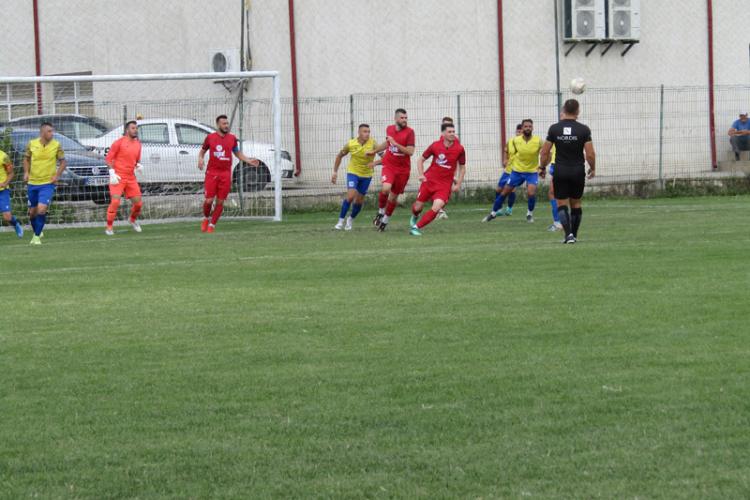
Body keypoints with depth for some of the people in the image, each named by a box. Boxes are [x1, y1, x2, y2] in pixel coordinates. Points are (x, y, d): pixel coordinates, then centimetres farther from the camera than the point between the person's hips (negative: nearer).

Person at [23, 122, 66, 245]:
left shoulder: (56, 145, -7)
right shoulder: (32, 144, -4)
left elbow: (62, 162, 4)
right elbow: (26, 159, 12)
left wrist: (57, 175, -9)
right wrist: (26, 172, -2)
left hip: (48, 183, -3)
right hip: (33, 183, 3)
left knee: (42, 209, -17)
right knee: (32, 212, 11)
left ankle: (37, 236, 0)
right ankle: (37, 232, 38)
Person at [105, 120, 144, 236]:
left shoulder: (137, 144, 11)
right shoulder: (119, 142, -7)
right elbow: (109, 158, -6)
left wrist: (138, 165, 0)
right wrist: (112, 174, -15)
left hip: (131, 178, 6)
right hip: (118, 178, -6)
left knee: (138, 203, 4)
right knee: (115, 202, -15)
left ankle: (132, 219, 33)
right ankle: (109, 227, -3)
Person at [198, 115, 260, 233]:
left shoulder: (232, 139, 8)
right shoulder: (210, 137, 3)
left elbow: (238, 153, 19)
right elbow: (202, 151, 15)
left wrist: (249, 161, 4)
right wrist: (200, 159, -7)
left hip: (226, 174, 2)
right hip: (212, 173, -2)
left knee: (220, 202, 0)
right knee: (209, 200, -8)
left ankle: (212, 225, 14)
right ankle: (206, 218, 22)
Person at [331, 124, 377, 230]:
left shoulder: (372, 143, -16)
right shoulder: (350, 144, -12)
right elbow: (340, 156, 5)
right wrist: (335, 172, 3)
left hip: (366, 175, 1)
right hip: (353, 172, -1)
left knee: (359, 200, 8)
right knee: (351, 195, -20)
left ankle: (351, 220, 34)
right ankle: (341, 221, -8)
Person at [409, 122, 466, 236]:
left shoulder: (459, 149, -8)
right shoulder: (435, 146, -8)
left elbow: (462, 168, 6)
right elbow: (421, 160, 5)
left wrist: (458, 184, -3)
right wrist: (421, 174, -9)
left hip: (445, 185, -1)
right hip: (429, 180, 1)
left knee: (436, 209, -20)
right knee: (418, 207, 10)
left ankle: (416, 227, -3)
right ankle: (415, 217, 47)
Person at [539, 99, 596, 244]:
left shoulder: (554, 129, -4)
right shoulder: (584, 130, -7)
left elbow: (545, 152, -1)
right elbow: (590, 154, -9)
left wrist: (543, 168, 15)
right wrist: (593, 168, 9)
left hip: (560, 171, 0)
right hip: (578, 171, 0)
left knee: (561, 203, 4)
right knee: (576, 203, 15)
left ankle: (568, 233, -15)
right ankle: (574, 235, 21)